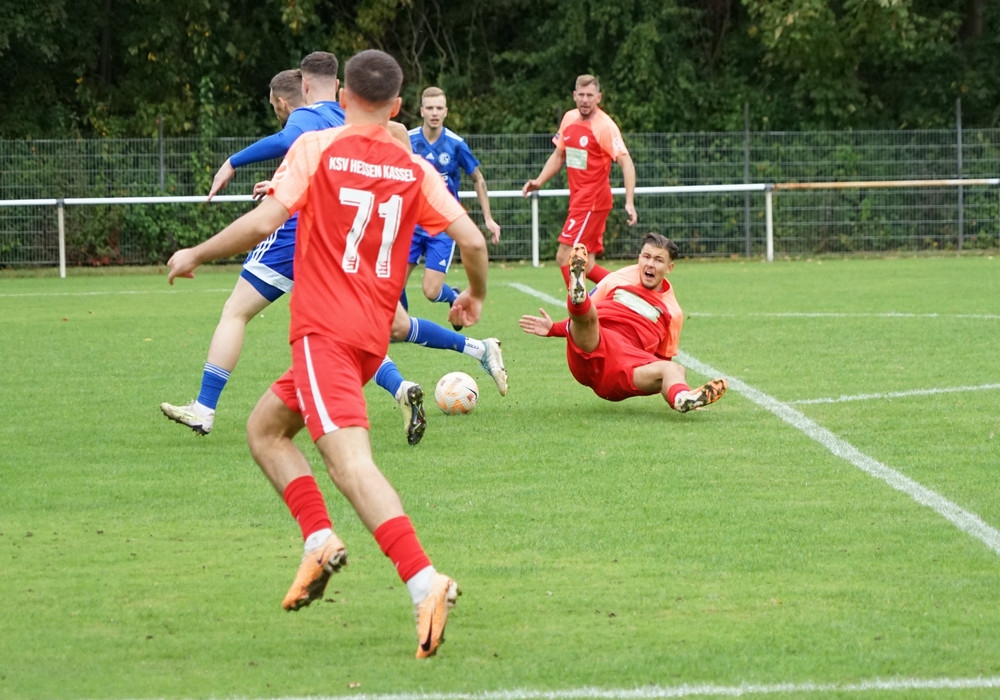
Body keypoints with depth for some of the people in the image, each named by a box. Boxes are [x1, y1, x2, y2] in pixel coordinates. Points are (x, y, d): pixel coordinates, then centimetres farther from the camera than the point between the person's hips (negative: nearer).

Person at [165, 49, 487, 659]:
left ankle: (425, 581, -37)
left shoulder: (316, 148, -2)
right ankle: (320, 539, 4)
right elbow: (472, 240, 3)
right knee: (264, 428, 22)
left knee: (349, 460, -19)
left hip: (324, 329, -6)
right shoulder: (414, 170, 9)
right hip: (374, 335, 6)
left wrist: (194, 256, 4)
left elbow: (264, 221, -10)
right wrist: (475, 295, 23)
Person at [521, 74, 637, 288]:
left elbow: (626, 163, -19)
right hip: (578, 199, 8)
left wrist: (629, 203, -29)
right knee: (585, 264, 6)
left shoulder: (605, 126, -14)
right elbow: (558, 156, 22)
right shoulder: (569, 118, 8)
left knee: (564, 256, -11)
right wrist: (538, 182, 8)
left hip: (593, 202, -8)